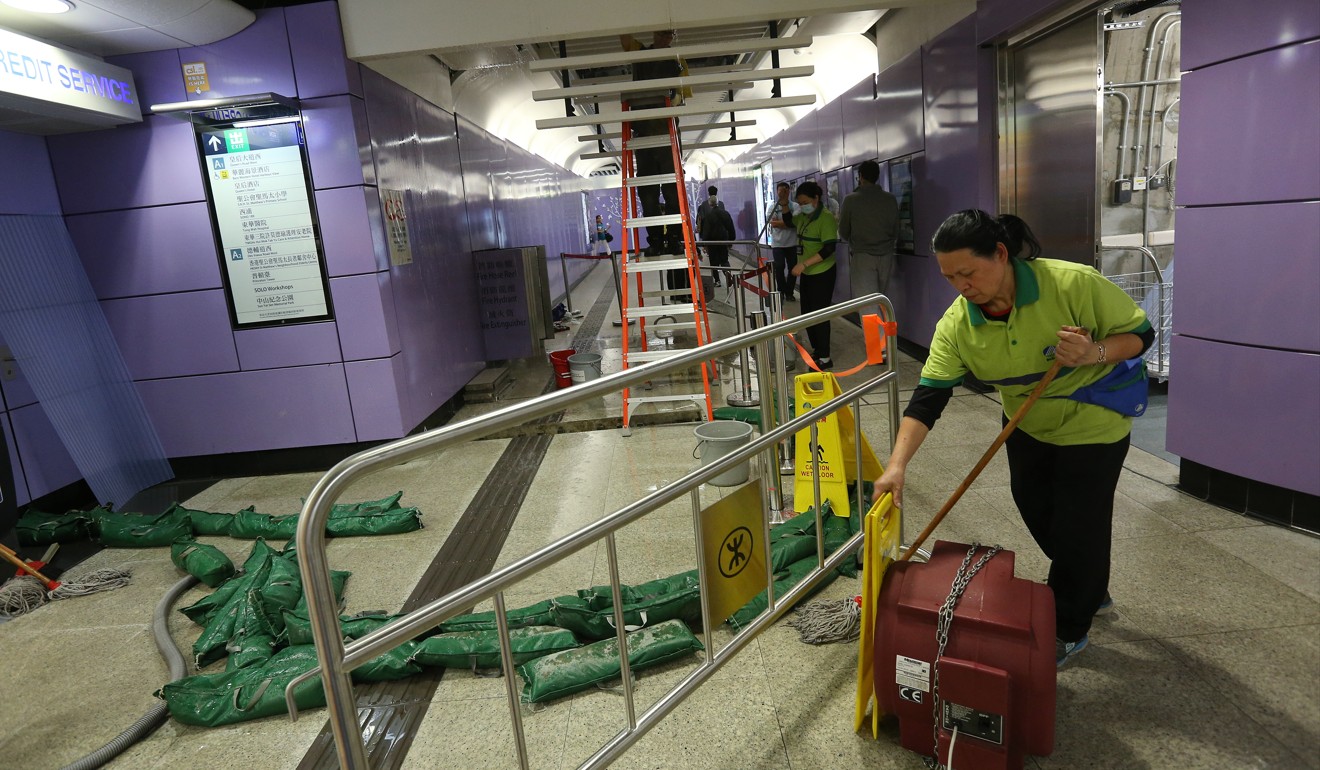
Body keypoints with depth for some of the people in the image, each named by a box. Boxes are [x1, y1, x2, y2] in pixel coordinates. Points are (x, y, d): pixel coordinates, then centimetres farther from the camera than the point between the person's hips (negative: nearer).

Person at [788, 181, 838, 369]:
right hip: (807, 274, 9)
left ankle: (824, 358, 3)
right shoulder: (804, 216, 7)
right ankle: (816, 349, 28)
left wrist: (803, 264, -29)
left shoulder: (826, 217, -17)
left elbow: (829, 248, -24)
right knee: (807, 313, 14)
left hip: (822, 274, -9)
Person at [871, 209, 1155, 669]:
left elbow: (1140, 333, -17)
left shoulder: (1074, 284, -29)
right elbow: (927, 397, -24)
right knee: (1035, 511, 14)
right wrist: (897, 465, -34)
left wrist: (1094, 353, -38)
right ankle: (1091, 591, 45)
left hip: (1092, 424, -4)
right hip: (1027, 425, 4)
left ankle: (1069, 631, 25)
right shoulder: (956, 325, -20)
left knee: (1078, 524, 2)